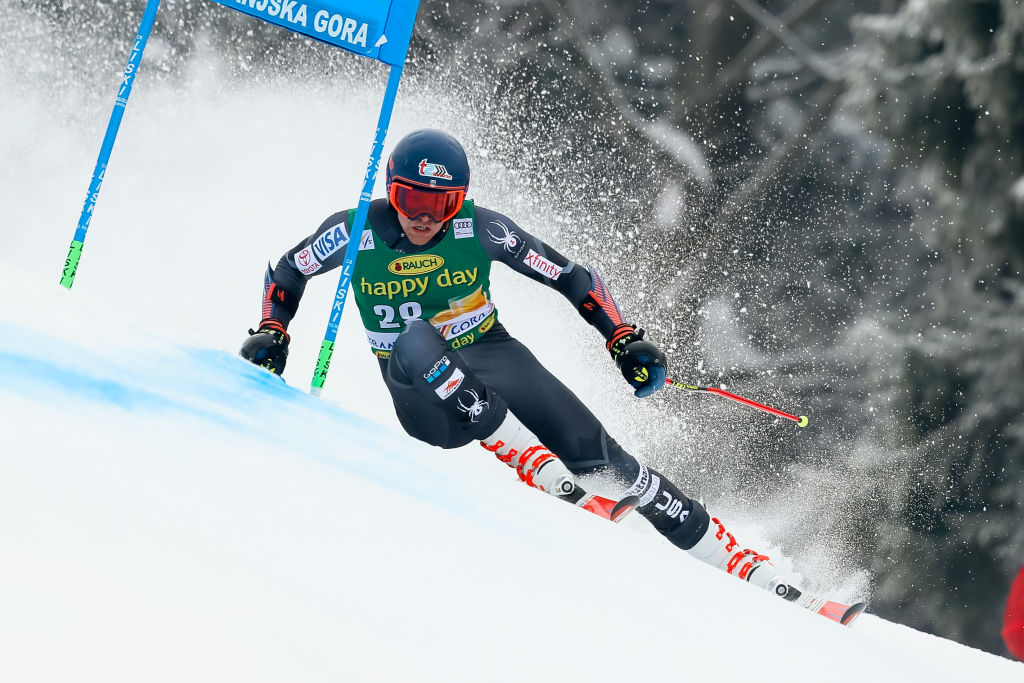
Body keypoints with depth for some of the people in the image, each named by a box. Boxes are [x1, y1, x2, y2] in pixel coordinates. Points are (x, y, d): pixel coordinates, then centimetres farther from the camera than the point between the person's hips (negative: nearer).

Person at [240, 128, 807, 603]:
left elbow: (571, 277, -4)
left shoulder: (478, 228, -11)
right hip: (427, 405, -1)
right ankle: (533, 464, -34)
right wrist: (271, 333, -7)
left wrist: (625, 341, -13)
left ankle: (737, 561, -9)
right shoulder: (356, 232, -11)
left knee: (597, 455, -17)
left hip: (493, 363, 1)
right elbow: (286, 272, 8)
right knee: (414, 340, -36)